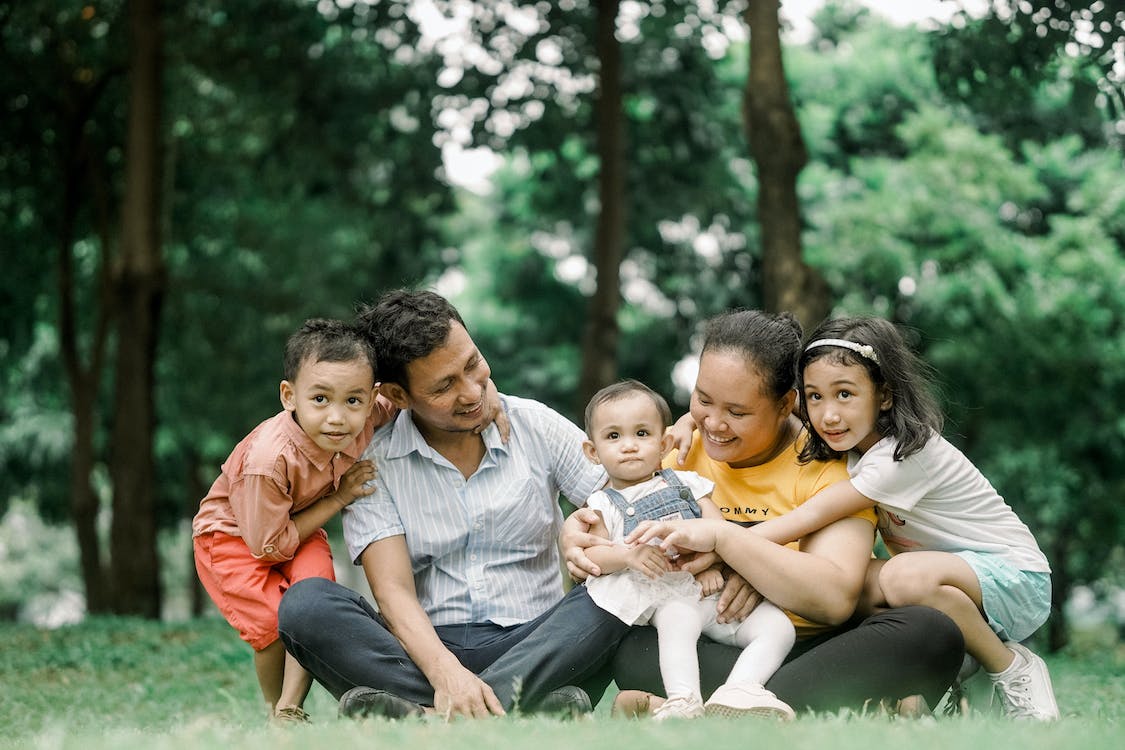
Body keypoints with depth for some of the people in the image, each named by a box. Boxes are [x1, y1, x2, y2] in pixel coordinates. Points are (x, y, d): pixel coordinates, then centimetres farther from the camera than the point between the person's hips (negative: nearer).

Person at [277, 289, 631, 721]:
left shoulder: (536, 426, 7)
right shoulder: (373, 463, 1)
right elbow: (393, 591, -10)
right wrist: (445, 671, -30)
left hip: (533, 645, 1)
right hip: (427, 649, -1)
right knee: (305, 603, -26)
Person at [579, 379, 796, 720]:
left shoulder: (687, 483, 21)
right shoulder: (604, 504, 15)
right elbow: (592, 555, 1)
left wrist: (712, 564, -11)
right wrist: (628, 555, -20)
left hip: (713, 588, 4)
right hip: (669, 594, -4)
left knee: (778, 627, -17)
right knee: (677, 622, -38)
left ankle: (738, 691, -37)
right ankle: (683, 702, -52)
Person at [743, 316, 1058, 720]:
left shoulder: (909, 455, -24)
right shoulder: (852, 446, 0)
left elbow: (814, 515, -30)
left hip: (1015, 581, -7)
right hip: (953, 572, 8)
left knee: (906, 577, -36)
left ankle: (1013, 669, -14)